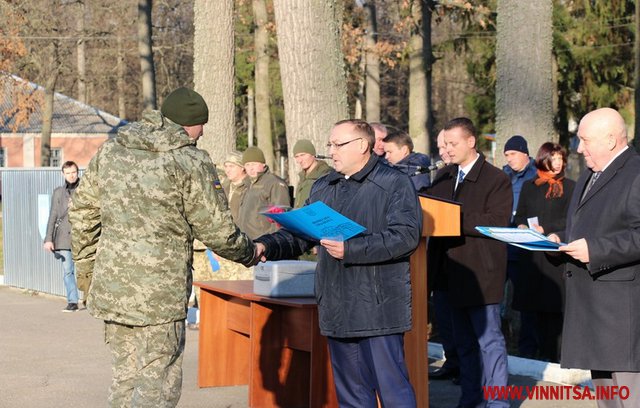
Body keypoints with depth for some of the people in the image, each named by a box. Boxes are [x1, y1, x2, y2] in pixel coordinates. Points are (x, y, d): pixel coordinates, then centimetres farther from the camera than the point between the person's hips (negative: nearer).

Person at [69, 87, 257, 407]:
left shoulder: (110, 151, 9)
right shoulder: (191, 162, -10)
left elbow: (81, 212, 13)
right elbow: (218, 231, -7)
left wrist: (87, 264, 23)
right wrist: (249, 253, 11)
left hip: (110, 288, 7)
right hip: (159, 296, -6)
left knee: (125, 378, 16)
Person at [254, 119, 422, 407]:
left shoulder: (394, 184, -5)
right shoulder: (323, 188, 17)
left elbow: (406, 235, -17)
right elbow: (298, 236, 19)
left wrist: (350, 249, -21)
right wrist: (266, 246, -1)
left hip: (378, 311, -7)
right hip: (338, 312, 7)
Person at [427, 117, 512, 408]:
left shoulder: (496, 179, -8)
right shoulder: (443, 177, 14)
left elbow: (496, 222, -18)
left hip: (481, 274, -7)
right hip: (453, 272, 7)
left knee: (489, 339, -4)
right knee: (463, 341, 14)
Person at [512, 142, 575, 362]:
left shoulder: (569, 187, 5)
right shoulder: (529, 186, 16)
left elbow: (569, 220, -2)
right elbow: (519, 216, 16)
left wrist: (544, 228, -12)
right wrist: (522, 227, -5)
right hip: (532, 254, 3)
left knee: (554, 305, -7)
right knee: (536, 305, 3)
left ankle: (554, 354, -5)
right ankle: (542, 351, 10)